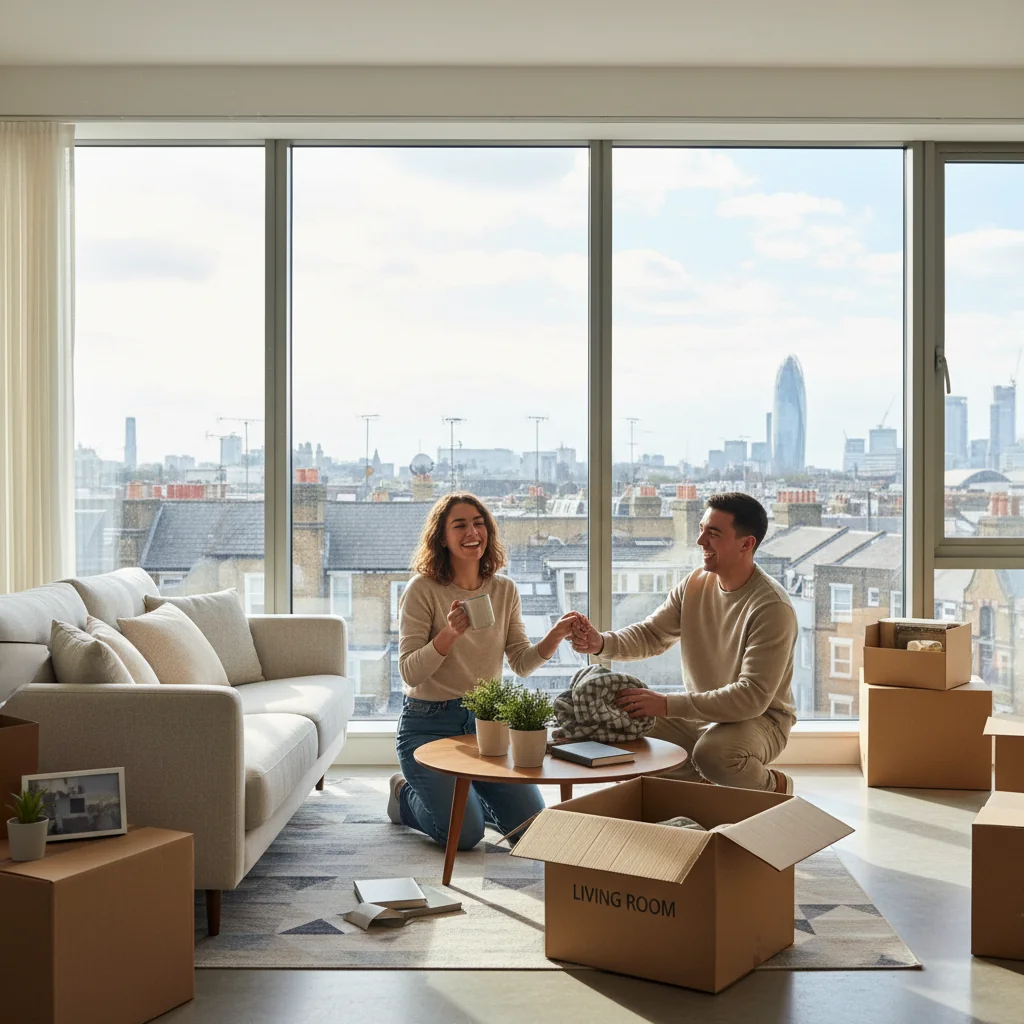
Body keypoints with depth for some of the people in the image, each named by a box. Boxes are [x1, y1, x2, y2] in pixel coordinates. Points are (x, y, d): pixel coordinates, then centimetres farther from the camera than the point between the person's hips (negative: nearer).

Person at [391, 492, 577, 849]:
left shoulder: (504, 591, 4)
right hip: (429, 723, -5)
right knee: (465, 833, -16)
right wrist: (449, 634, -31)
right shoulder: (423, 590, -11)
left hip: (486, 721, 5)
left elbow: (521, 664, 3)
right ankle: (406, 795, 16)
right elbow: (409, 672, -15)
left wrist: (555, 637, -16)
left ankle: (466, 793, 27)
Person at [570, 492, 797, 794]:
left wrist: (668, 704, -35)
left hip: (761, 719, -6)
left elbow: (752, 697, -29)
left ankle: (773, 785, -2)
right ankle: (701, 783, 12)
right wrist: (601, 643, -21)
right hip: (700, 712, 6)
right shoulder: (695, 583, -2)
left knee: (713, 752, -37)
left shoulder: (772, 608, -24)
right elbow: (650, 635, 1)